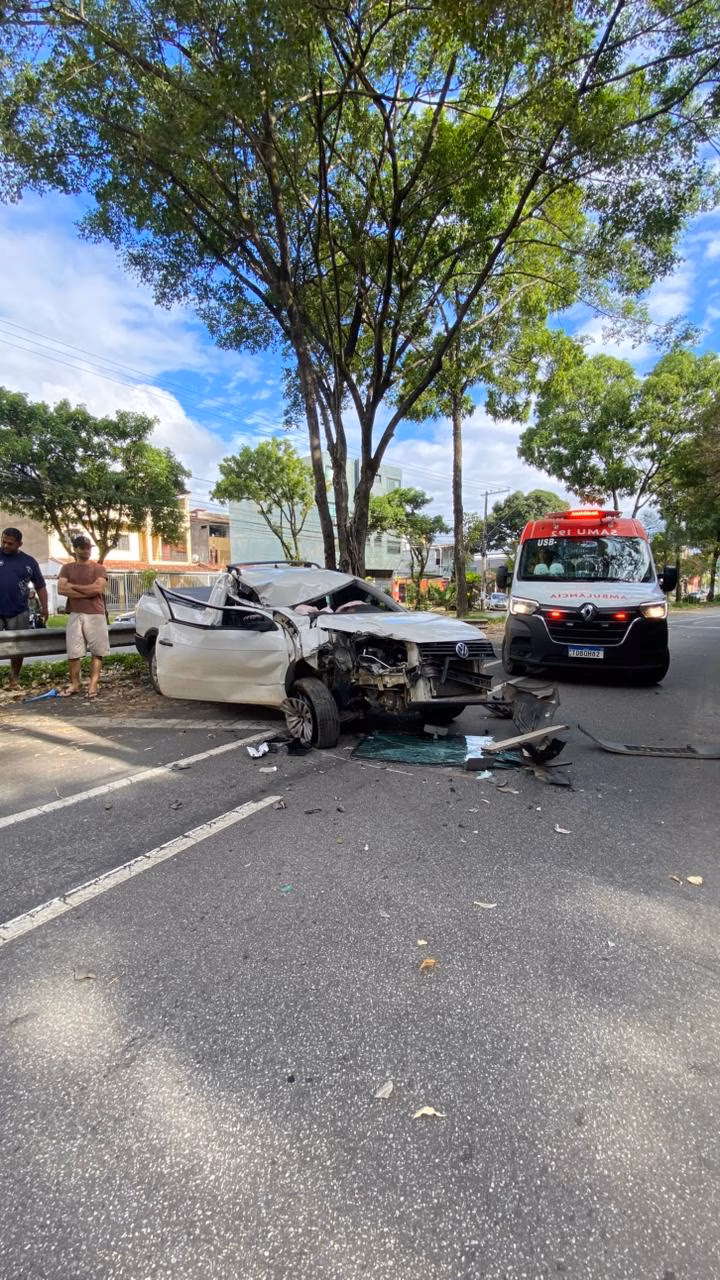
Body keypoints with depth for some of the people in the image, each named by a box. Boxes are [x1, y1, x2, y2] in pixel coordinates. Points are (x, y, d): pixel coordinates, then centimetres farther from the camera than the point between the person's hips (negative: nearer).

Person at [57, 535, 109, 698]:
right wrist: (88, 592, -10)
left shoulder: (98, 568, 6)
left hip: (96, 615, -2)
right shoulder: (67, 568, 12)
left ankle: (93, 684, 1)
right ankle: (75, 684, 12)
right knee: (73, 652, 1)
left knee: (97, 652, -2)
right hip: (75, 615, 2)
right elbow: (61, 589, -3)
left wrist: (73, 586, -4)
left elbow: (98, 588, -11)